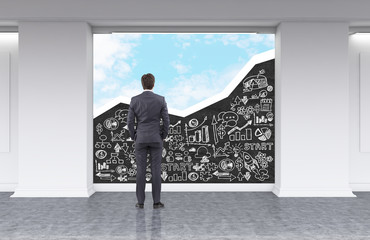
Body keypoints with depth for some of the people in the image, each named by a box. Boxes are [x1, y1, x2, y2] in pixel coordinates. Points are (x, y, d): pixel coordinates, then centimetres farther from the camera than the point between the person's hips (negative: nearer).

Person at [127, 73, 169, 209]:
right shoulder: (161, 100, -4)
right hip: (156, 139, -1)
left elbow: (130, 122, -2)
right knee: (156, 170, 3)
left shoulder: (134, 100, -2)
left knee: (141, 171, 5)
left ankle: (140, 202, 8)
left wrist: (134, 137, 12)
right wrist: (163, 136, 10)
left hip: (140, 139, 1)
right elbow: (166, 121, -4)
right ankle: (156, 201, 5)